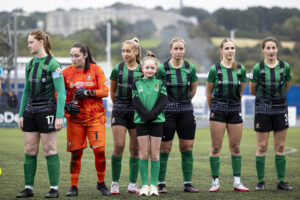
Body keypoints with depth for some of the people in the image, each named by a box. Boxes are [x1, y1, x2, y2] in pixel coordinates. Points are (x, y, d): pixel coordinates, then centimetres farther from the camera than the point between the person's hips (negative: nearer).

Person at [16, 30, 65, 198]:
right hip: (30, 110, 7)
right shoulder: (30, 64, 13)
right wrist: (21, 114, 16)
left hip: (47, 109, -7)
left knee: (50, 149, -3)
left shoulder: (52, 63, -9)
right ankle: (29, 188, 12)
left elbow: (61, 92, -11)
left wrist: (59, 116, -17)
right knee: (30, 150, 6)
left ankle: (54, 189, 3)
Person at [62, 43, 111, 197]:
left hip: (95, 116, -1)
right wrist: (67, 105, -10)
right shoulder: (66, 73, 3)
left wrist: (88, 93, -16)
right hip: (74, 117, 1)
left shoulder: (96, 70, 0)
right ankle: (74, 187, 12)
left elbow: (105, 91, -3)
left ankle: (101, 183, 11)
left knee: (99, 149, -9)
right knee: (75, 152, 1)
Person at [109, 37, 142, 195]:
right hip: (119, 110, -1)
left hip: (137, 111, 1)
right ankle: (115, 183, 0)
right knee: (118, 146, -8)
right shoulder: (117, 69, 3)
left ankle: (132, 184, 10)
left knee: (135, 149, 3)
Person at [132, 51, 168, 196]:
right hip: (141, 121, 0)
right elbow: (136, 103, -4)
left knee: (155, 154, 1)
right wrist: (146, 115, -17)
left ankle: (153, 185, 7)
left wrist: (152, 115, -17)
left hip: (157, 121, 0)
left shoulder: (160, 84, 6)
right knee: (143, 154, 1)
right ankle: (144, 185, 6)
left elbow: (162, 102, -5)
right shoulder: (137, 84, 6)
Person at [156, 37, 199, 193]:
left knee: (187, 148, 4)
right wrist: (171, 102, 8)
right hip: (167, 111, -3)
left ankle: (188, 183, 10)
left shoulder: (190, 68, 2)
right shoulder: (162, 68, -7)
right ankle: (161, 183, 5)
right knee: (165, 149, -2)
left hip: (186, 111, 3)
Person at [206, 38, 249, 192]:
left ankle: (237, 182, 12)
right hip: (218, 110, -2)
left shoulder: (241, 69, 4)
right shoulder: (215, 69, -3)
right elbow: (208, 93, 6)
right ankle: (215, 182, 4)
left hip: (235, 110, 3)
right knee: (215, 147, -1)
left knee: (235, 148, 6)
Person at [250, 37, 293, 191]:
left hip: (281, 109, 2)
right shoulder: (258, 68, -7)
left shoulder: (285, 67, 0)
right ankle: (260, 181, 8)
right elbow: (252, 90, 5)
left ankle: (281, 181, 11)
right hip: (263, 110, -2)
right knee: (261, 147, 0)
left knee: (280, 147, 5)